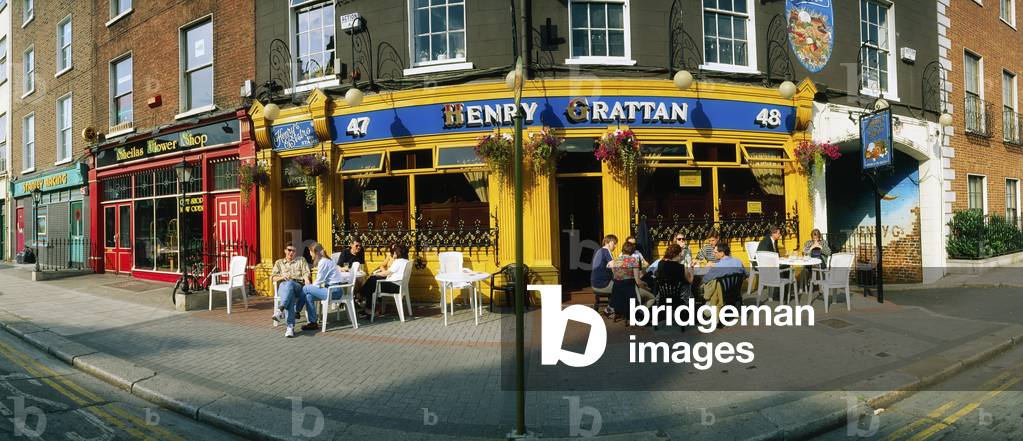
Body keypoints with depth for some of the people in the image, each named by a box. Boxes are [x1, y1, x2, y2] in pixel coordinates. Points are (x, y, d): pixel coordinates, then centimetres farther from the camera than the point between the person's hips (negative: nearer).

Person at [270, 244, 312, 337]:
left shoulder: (301, 260, 27)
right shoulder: (279, 262, 29)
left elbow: (306, 273, 10)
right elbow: (272, 278, 17)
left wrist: (306, 279, -15)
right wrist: (282, 277, -6)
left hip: (297, 286, 0)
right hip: (283, 286, 1)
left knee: (289, 284, -41)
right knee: (290, 296, -40)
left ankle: (280, 310, -64)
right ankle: (290, 326, -55)